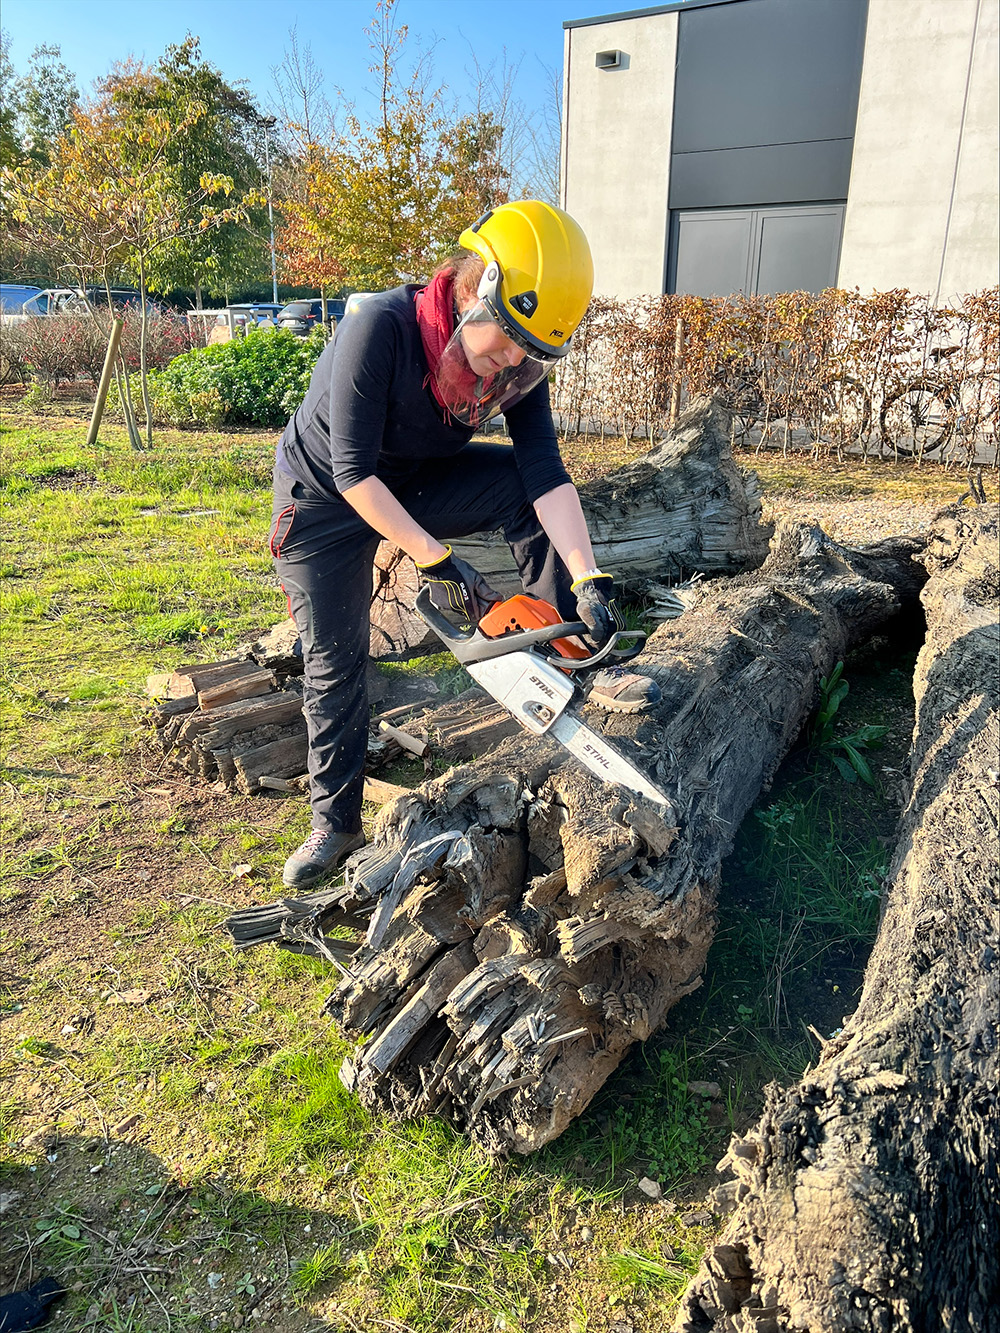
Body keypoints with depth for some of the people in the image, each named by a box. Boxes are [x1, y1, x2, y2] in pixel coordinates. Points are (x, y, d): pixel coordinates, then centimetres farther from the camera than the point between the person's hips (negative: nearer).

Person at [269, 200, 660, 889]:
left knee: (528, 482, -19)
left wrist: (589, 578, -32)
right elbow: (353, 470, -31)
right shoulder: (381, 327, -33)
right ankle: (335, 823, 17)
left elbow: (546, 470, -22)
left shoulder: (520, 357, -17)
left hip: (420, 480, 4)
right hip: (327, 496, -4)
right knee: (335, 664, -1)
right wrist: (437, 562, -32)